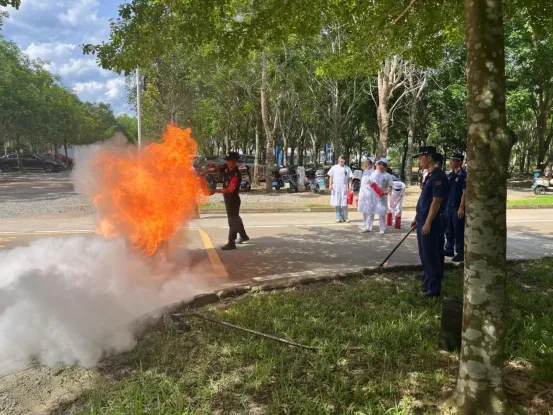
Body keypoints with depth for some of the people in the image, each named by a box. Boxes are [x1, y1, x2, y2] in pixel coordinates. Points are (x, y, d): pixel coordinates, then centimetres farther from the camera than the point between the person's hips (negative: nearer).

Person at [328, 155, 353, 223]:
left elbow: (350, 178, 6)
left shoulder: (347, 168, 5)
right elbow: (331, 177, 8)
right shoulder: (334, 168, 6)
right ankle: (338, 218, 9)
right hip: (336, 188, 0)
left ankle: (345, 217, 10)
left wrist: (350, 186, -5)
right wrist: (330, 185, -4)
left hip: (344, 188, 0)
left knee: (344, 204, 0)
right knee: (337, 204, 2)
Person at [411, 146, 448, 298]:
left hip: (430, 223, -10)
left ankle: (434, 288, 11)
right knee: (424, 255, 18)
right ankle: (428, 283, 31)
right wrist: (417, 218, 20)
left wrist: (428, 223, -22)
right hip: (423, 221, 10)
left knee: (431, 256, 0)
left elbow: (436, 201, -21)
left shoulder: (438, 176, -17)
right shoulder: (430, 175, 13)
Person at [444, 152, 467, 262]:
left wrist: (461, 208, -19)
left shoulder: (463, 175, -12)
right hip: (448, 206, 8)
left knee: (458, 231, 0)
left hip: (458, 208, -8)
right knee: (448, 229, 14)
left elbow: (465, 192, -16)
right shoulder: (450, 175, 12)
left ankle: (460, 253, 9)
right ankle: (449, 250, 26)